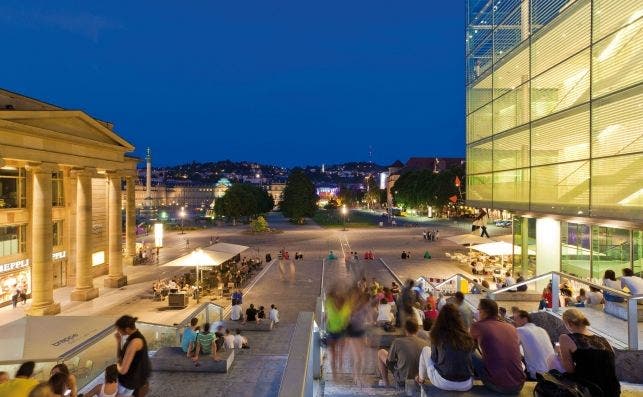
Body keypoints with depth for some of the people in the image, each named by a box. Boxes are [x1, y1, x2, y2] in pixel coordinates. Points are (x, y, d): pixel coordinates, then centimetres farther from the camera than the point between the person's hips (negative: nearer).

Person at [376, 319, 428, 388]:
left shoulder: (397, 342, -21)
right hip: (416, 376, 4)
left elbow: (389, 362, -9)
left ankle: (386, 382, 21)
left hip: (401, 378, -3)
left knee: (380, 352, 14)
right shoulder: (425, 343, -13)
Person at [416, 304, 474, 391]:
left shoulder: (438, 335, -9)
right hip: (466, 385, 3)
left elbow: (434, 358, 5)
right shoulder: (467, 336, -3)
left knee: (425, 350, 20)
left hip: (444, 383, -3)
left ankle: (421, 379, 39)